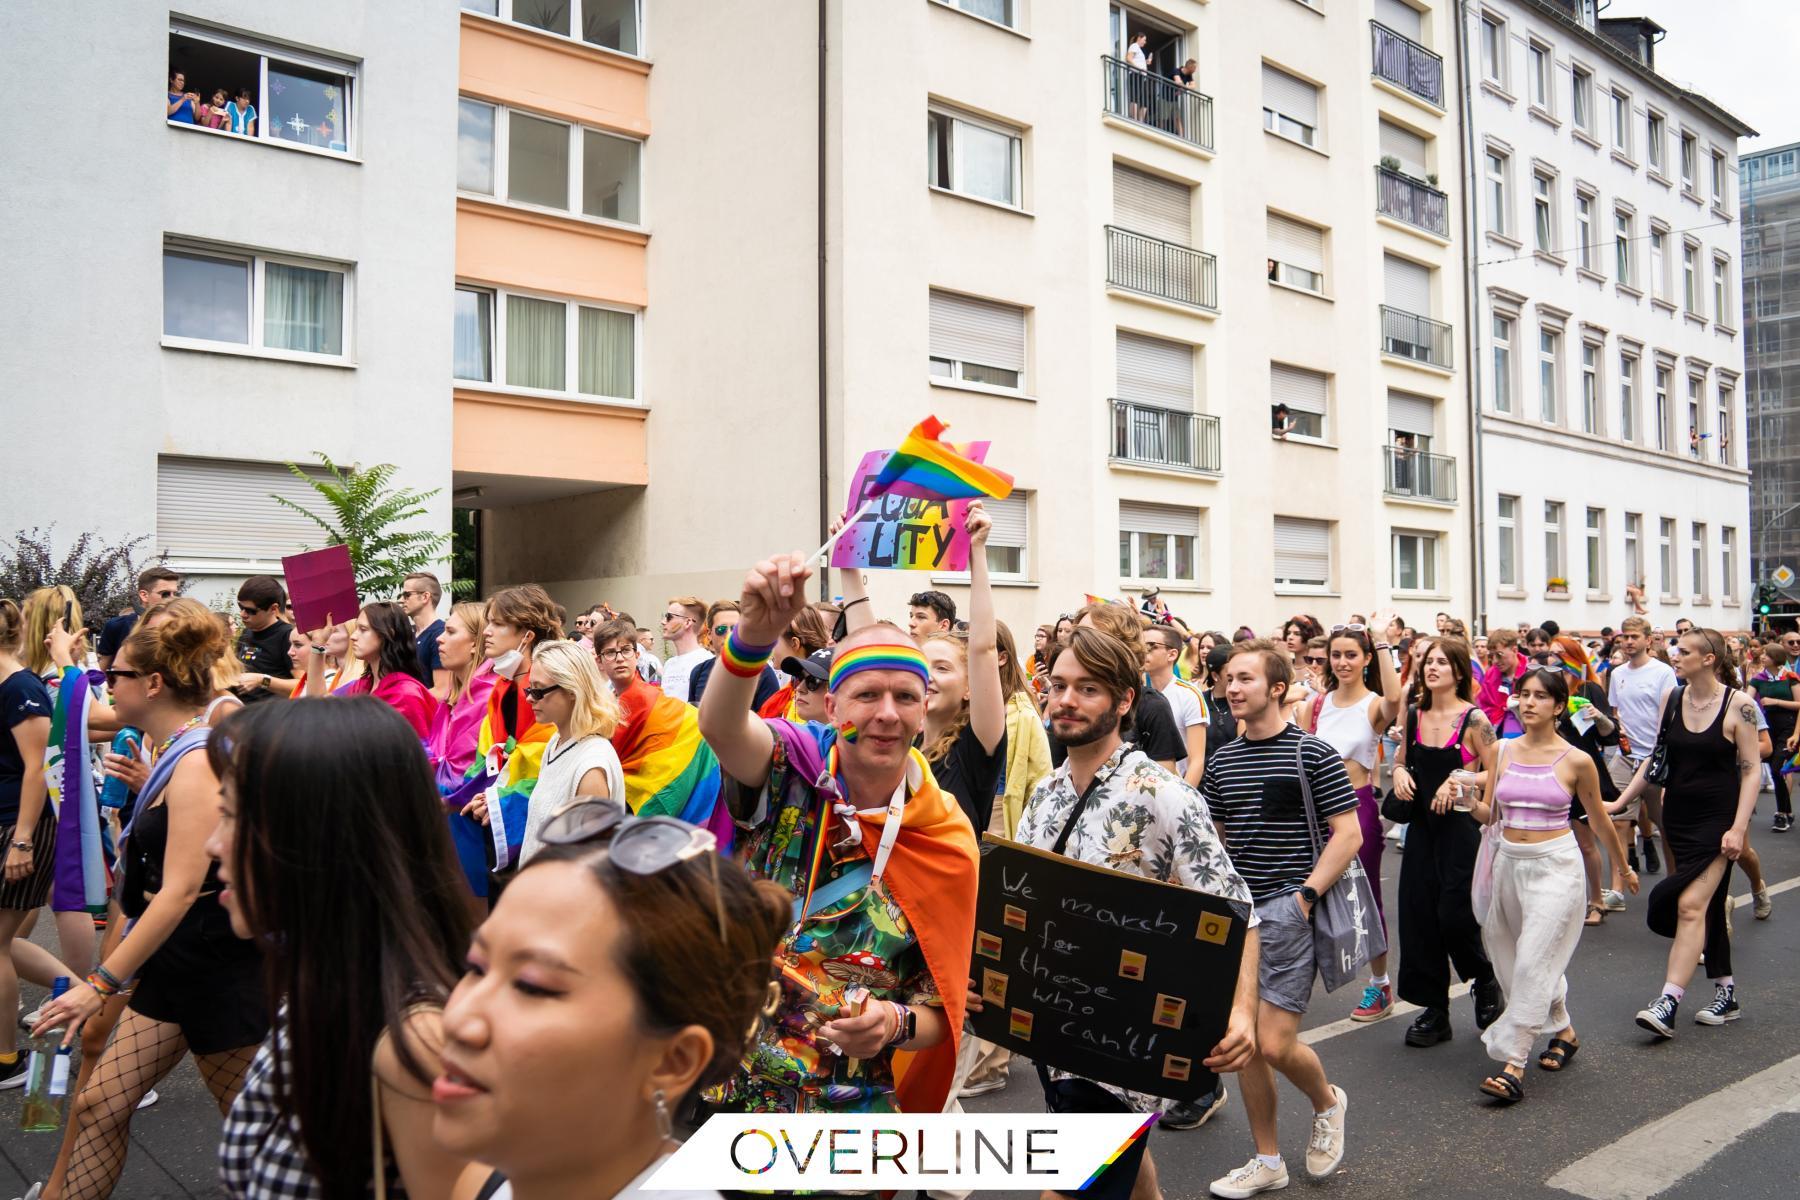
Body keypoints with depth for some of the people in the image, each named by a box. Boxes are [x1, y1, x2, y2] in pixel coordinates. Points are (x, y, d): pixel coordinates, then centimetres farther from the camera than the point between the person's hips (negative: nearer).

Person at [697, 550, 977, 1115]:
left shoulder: (948, 842, -6)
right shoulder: (794, 766, -11)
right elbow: (719, 725, -35)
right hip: (727, 1084, -1)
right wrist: (755, 634, -53)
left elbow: (938, 1008, -1)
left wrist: (896, 1023, -23)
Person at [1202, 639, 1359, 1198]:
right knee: (1245, 1043, 9)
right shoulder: (1221, 761, 9)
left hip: (1285, 911, -5)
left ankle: (1328, 1101, 25)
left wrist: (1306, 895, -14)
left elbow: (1348, 835, -7)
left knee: (1275, 1044, -8)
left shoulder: (1313, 753, -7)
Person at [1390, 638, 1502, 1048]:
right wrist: (1399, 772, -4)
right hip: (1422, 826, 5)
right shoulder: (1414, 714, 6)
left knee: (1454, 916, -6)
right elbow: (1402, 760, 18)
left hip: (1461, 826, -5)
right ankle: (1434, 1009, 15)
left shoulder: (1474, 719, -9)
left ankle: (1485, 981, 26)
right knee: (1417, 915, 3)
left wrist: (1459, 780, -22)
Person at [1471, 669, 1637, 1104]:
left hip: (1556, 865, -5)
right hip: (1509, 863, 5)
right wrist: (1470, 801, -18)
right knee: (1512, 960, 15)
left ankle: (1513, 1064, -8)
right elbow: (1490, 815, 5)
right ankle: (1564, 1031, 38)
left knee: (1533, 962, -11)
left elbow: (1600, 820, 8)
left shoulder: (1576, 761, -5)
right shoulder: (1500, 750, 4)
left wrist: (1625, 867, 19)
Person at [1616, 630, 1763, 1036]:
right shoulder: (1672, 698, 4)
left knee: (1691, 904, -12)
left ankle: (1668, 1004, -14)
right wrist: (1621, 801, 8)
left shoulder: (1738, 704, -10)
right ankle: (1725, 992, 26)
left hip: (1718, 818, -5)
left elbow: (1751, 770, -9)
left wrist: (1739, 827, -15)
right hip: (1678, 815, 5)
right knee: (1709, 904, 13)